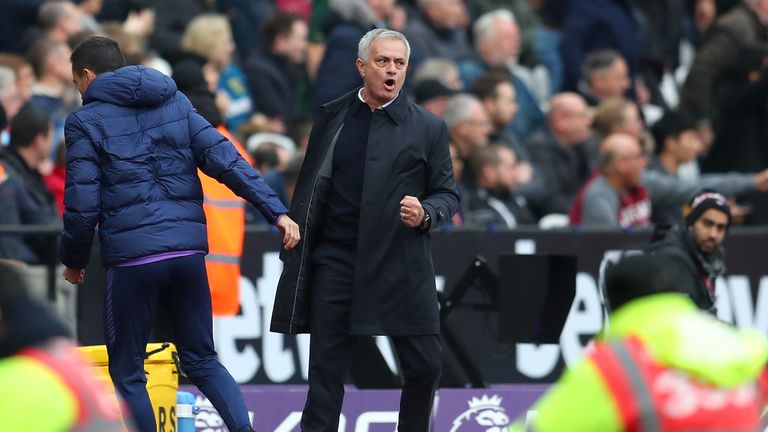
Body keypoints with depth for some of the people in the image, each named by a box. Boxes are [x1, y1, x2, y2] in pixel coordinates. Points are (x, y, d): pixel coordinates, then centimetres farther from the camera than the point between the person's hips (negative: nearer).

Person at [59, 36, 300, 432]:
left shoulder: (85, 121, 0)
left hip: (131, 256, -5)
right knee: (202, 360, 14)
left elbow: (82, 206, -6)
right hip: (189, 251, 5)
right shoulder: (176, 103, 14)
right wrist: (275, 211, -2)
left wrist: (73, 261, 10)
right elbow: (225, 160, 2)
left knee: (127, 370, 8)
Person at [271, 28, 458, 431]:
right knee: (326, 370, 2)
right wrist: (294, 249, 8)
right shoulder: (332, 117, 8)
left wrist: (426, 214, -15)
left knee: (424, 365, 0)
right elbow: (308, 188, 13)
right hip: (335, 262, 1)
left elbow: (447, 194, 7)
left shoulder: (428, 127, 3)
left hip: (402, 265, -1)